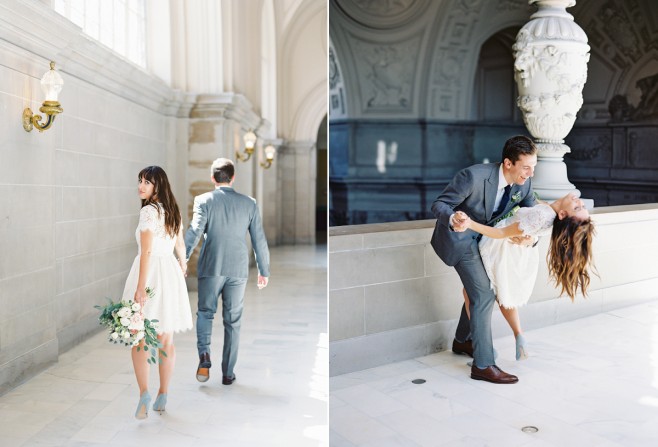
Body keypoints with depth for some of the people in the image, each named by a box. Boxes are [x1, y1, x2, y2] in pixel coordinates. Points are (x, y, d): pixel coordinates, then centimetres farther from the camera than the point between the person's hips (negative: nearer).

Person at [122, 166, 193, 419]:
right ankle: (162, 396, 20)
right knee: (166, 341, 11)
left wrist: (140, 288, -21)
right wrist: (182, 265, 42)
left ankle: (144, 393, -8)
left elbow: (147, 252, -20)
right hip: (170, 273, 7)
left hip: (150, 273, -7)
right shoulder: (173, 211, 10)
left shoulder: (148, 211, -13)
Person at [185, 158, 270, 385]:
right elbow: (259, 240, 3)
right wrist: (264, 270, 12)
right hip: (238, 270, 1)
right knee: (232, 321, 10)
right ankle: (228, 373, 15)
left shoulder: (204, 200, -2)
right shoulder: (249, 203, 3)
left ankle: (204, 356, -5)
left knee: (205, 312, 17)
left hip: (211, 267, -1)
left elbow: (194, 232, -14)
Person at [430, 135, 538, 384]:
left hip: (481, 237, 8)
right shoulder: (473, 177, -32)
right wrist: (452, 220, -49)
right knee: (485, 294, -12)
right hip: (459, 236, -8)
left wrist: (530, 236, -27)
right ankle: (483, 365, -5)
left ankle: (462, 341, 40)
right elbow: (439, 205, -26)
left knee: (479, 289, 18)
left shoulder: (524, 184, -12)